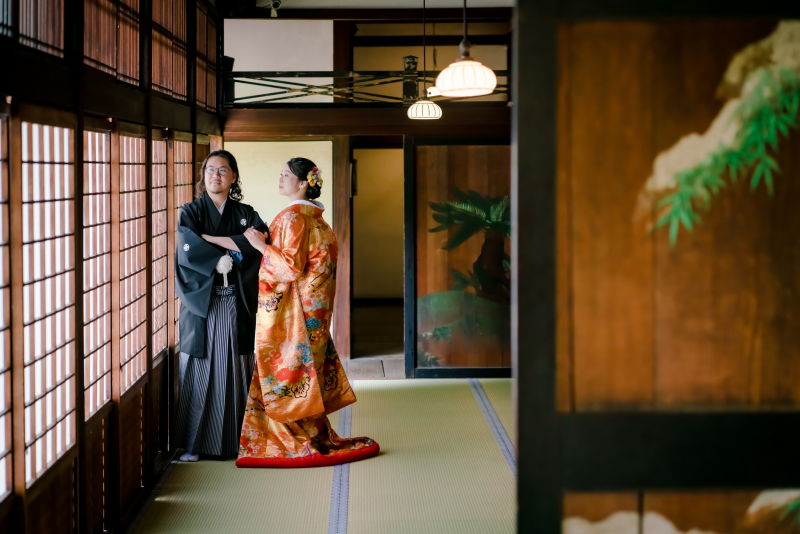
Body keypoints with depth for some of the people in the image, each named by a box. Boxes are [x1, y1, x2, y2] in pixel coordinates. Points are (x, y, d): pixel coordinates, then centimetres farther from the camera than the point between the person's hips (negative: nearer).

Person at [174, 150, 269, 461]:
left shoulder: (245, 214, 10)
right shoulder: (191, 212, 5)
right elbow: (187, 248, -13)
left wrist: (211, 239, -14)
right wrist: (227, 253, -16)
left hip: (235, 304, 2)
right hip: (201, 304, -1)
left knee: (235, 371, 2)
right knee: (199, 372, -2)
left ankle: (235, 440, 10)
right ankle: (193, 443, 5)